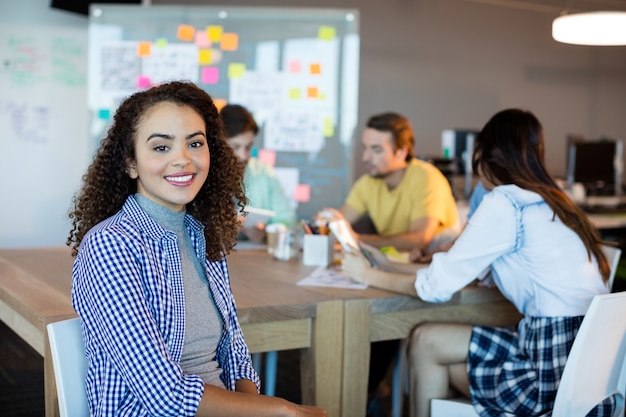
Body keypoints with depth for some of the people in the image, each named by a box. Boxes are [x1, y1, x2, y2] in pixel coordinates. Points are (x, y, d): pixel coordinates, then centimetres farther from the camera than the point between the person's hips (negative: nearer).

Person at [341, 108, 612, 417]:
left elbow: (437, 286, -7)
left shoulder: (505, 202, -11)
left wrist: (369, 276, 7)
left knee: (425, 342, 5)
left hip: (556, 364, -9)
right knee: (444, 362, 17)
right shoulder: (551, 200, 14)